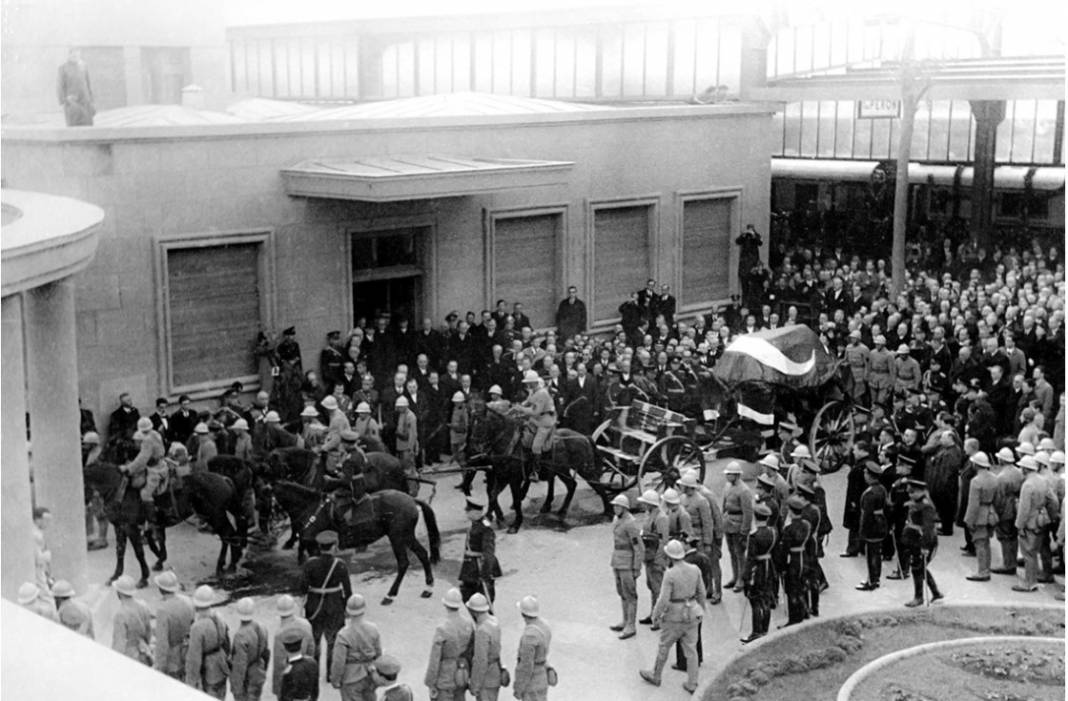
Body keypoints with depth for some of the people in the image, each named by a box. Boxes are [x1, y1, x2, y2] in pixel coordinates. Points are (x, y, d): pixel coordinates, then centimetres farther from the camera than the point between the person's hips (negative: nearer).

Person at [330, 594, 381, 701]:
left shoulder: (344, 635, -24)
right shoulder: (373, 628, -10)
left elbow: (338, 662, -18)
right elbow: (378, 653, 2)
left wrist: (335, 680, -3)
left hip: (352, 678, -4)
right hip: (370, 675, 5)